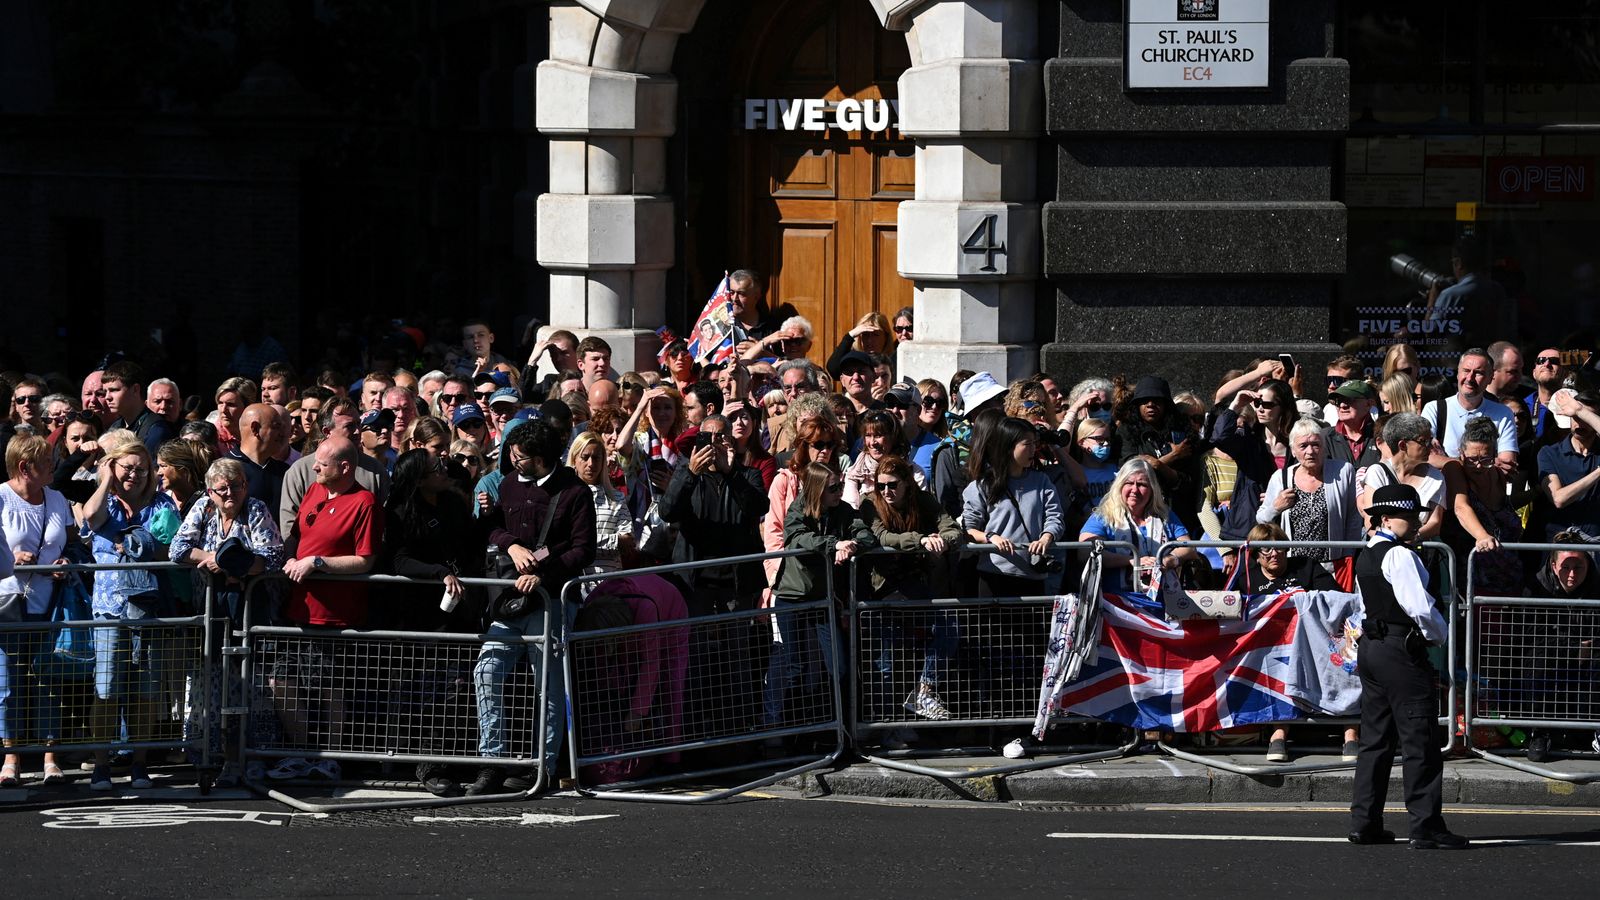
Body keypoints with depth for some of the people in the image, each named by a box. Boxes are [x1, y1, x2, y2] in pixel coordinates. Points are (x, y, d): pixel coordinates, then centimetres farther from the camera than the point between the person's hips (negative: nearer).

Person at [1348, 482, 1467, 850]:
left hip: (1371, 646, 10)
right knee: (1419, 741, -7)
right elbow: (1420, 607, -19)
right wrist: (1439, 634, -2)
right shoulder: (1399, 556, -14)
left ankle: (1364, 822, 13)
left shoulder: (1365, 557, 15)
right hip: (1402, 650, -10)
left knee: (1375, 737, 13)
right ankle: (1426, 827, -8)